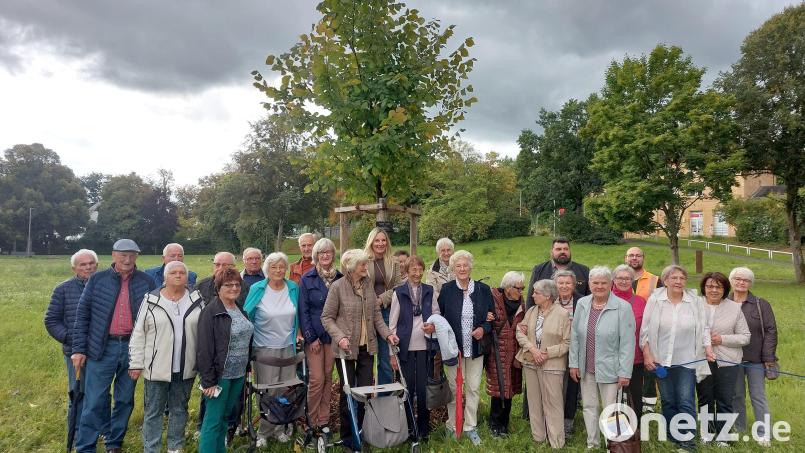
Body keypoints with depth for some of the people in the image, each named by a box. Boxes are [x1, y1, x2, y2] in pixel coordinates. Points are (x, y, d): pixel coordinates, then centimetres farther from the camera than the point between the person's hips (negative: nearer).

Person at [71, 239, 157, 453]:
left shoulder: (147, 282, 1)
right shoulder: (97, 280, 0)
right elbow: (82, 315, 2)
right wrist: (79, 349, -3)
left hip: (132, 348, 1)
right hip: (102, 348, -1)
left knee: (125, 400, 13)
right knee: (94, 402, 1)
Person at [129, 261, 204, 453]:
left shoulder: (197, 300, 1)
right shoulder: (151, 301, -5)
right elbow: (138, 334, -2)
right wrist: (136, 364, -4)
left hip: (185, 368, 2)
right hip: (157, 367, -2)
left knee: (179, 409, 14)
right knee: (153, 411, 7)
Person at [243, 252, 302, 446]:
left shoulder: (293, 288, 3)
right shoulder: (257, 289, -6)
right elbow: (246, 316, 0)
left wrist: (298, 333, 11)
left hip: (288, 346, 3)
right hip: (265, 347, -3)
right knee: (267, 391, -1)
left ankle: (282, 428, 20)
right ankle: (264, 432, 14)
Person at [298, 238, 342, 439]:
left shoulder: (340, 278, 5)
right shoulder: (307, 279, -2)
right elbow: (303, 311, -4)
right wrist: (310, 337, -8)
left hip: (333, 336, 3)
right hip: (314, 336, -2)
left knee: (328, 377, 8)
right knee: (317, 379, -3)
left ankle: (324, 420, 20)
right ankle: (312, 421, 13)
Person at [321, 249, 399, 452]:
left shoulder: (369, 283, 3)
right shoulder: (337, 286, -11)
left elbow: (376, 313, 8)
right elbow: (327, 317, -8)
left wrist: (387, 333, -4)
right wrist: (340, 337, -21)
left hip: (367, 346, 4)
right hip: (346, 348, -4)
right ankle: (347, 436, 23)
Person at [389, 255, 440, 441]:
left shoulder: (429, 291, 7)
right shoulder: (399, 292, 0)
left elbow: (437, 313, 17)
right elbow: (392, 323, -1)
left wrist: (434, 325, -7)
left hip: (424, 346, 2)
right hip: (406, 347, -2)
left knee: (423, 388, 5)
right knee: (407, 388, 4)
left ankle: (423, 428, 19)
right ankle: (407, 428, 19)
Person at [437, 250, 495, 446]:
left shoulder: (483, 289, 0)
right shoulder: (446, 290, -4)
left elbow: (492, 316, 7)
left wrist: (484, 329, -11)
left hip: (476, 347, 2)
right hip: (454, 347, -1)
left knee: (473, 388, 9)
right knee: (454, 387, 7)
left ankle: (470, 427, 23)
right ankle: (452, 427, 22)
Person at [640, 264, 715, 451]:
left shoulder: (695, 302, 0)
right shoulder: (654, 300, -3)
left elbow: (703, 328, 4)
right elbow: (645, 330, -1)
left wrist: (708, 348, -10)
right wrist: (647, 355, -5)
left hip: (687, 361, -1)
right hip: (661, 360, 1)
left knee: (686, 401, -3)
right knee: (668, 401, 12)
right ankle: (674, 438, 25)